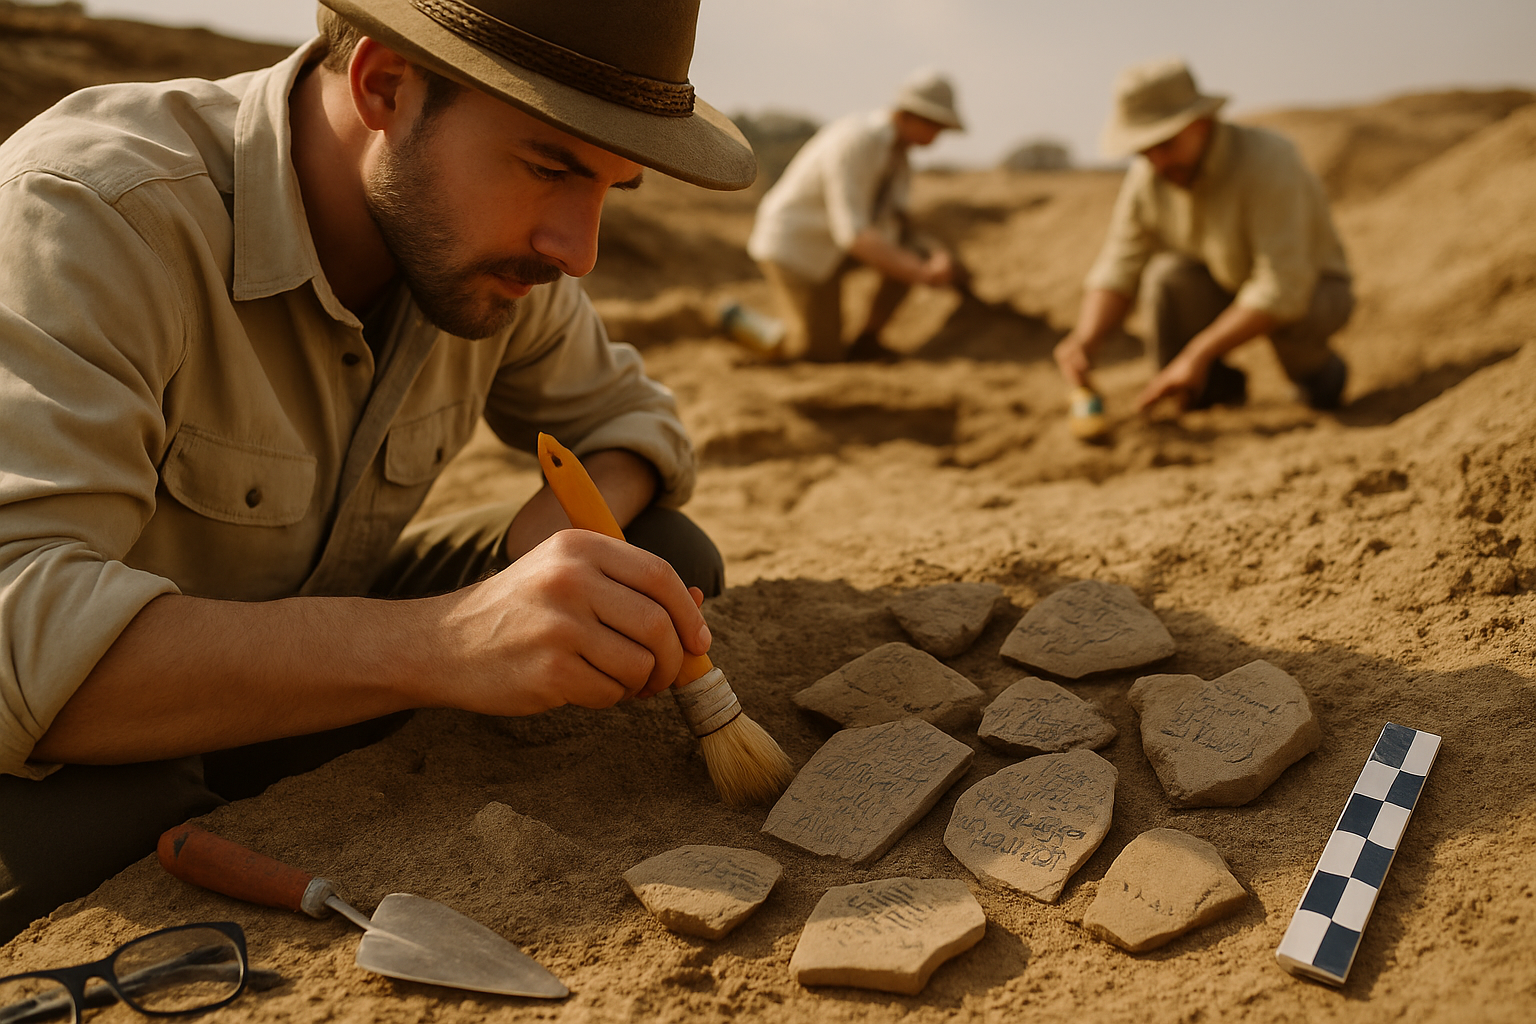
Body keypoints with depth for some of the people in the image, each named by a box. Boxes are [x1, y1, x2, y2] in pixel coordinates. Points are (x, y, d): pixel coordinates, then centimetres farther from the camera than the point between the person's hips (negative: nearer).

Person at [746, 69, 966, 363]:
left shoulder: (894, 144, -1)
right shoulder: (855, 143, -31)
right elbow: (851, 233, -39)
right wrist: (920, 273, -45)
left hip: (831, 240, 8)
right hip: (794, 246, -8)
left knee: (919, 255, -10)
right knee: (823, 355, -10)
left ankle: (865, 341, 5)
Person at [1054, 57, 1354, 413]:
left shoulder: (1268, 162, -33)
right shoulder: (1146, 177, -16)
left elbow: (1283, 289, -39)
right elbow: (1117, 272, -14)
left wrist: (1198, 354, -43)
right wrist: (1083, 340, -34)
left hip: (1316, 290, -4)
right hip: (1228, 287, 4)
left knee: (1287, 313, -38)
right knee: (1167, 274, -27)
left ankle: (1319, 370, -1)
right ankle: (1217, 388, -2)